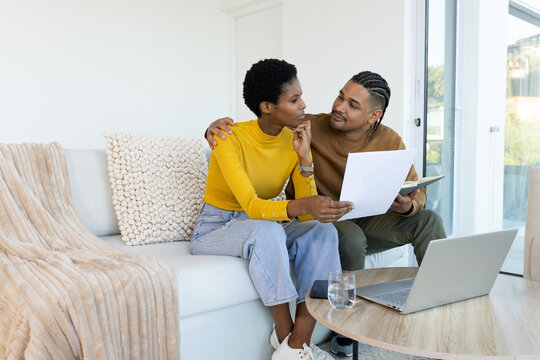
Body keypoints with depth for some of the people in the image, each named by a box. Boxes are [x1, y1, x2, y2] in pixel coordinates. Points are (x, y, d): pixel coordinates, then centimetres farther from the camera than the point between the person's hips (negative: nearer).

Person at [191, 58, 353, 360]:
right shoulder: (231, 139, -21)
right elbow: (251, 207, -33)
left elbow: (307, 210, -10)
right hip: (215, 229, -5)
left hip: (266, 227, 5)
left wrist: (304, 157, -21)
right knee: (267, 231, -38)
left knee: (323, 231, -23)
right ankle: (284, 332, -20)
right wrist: (302, 206, -51)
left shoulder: (295, 140, -5)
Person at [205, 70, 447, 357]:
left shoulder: (389, 142, -5)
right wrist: (215, 127, -26)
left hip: (366, 221, 4)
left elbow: (417, 190, 0)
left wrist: (408, 205, -25)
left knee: (428, 220, -16)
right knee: (351, 236, -37)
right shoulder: (311, 128, -13)